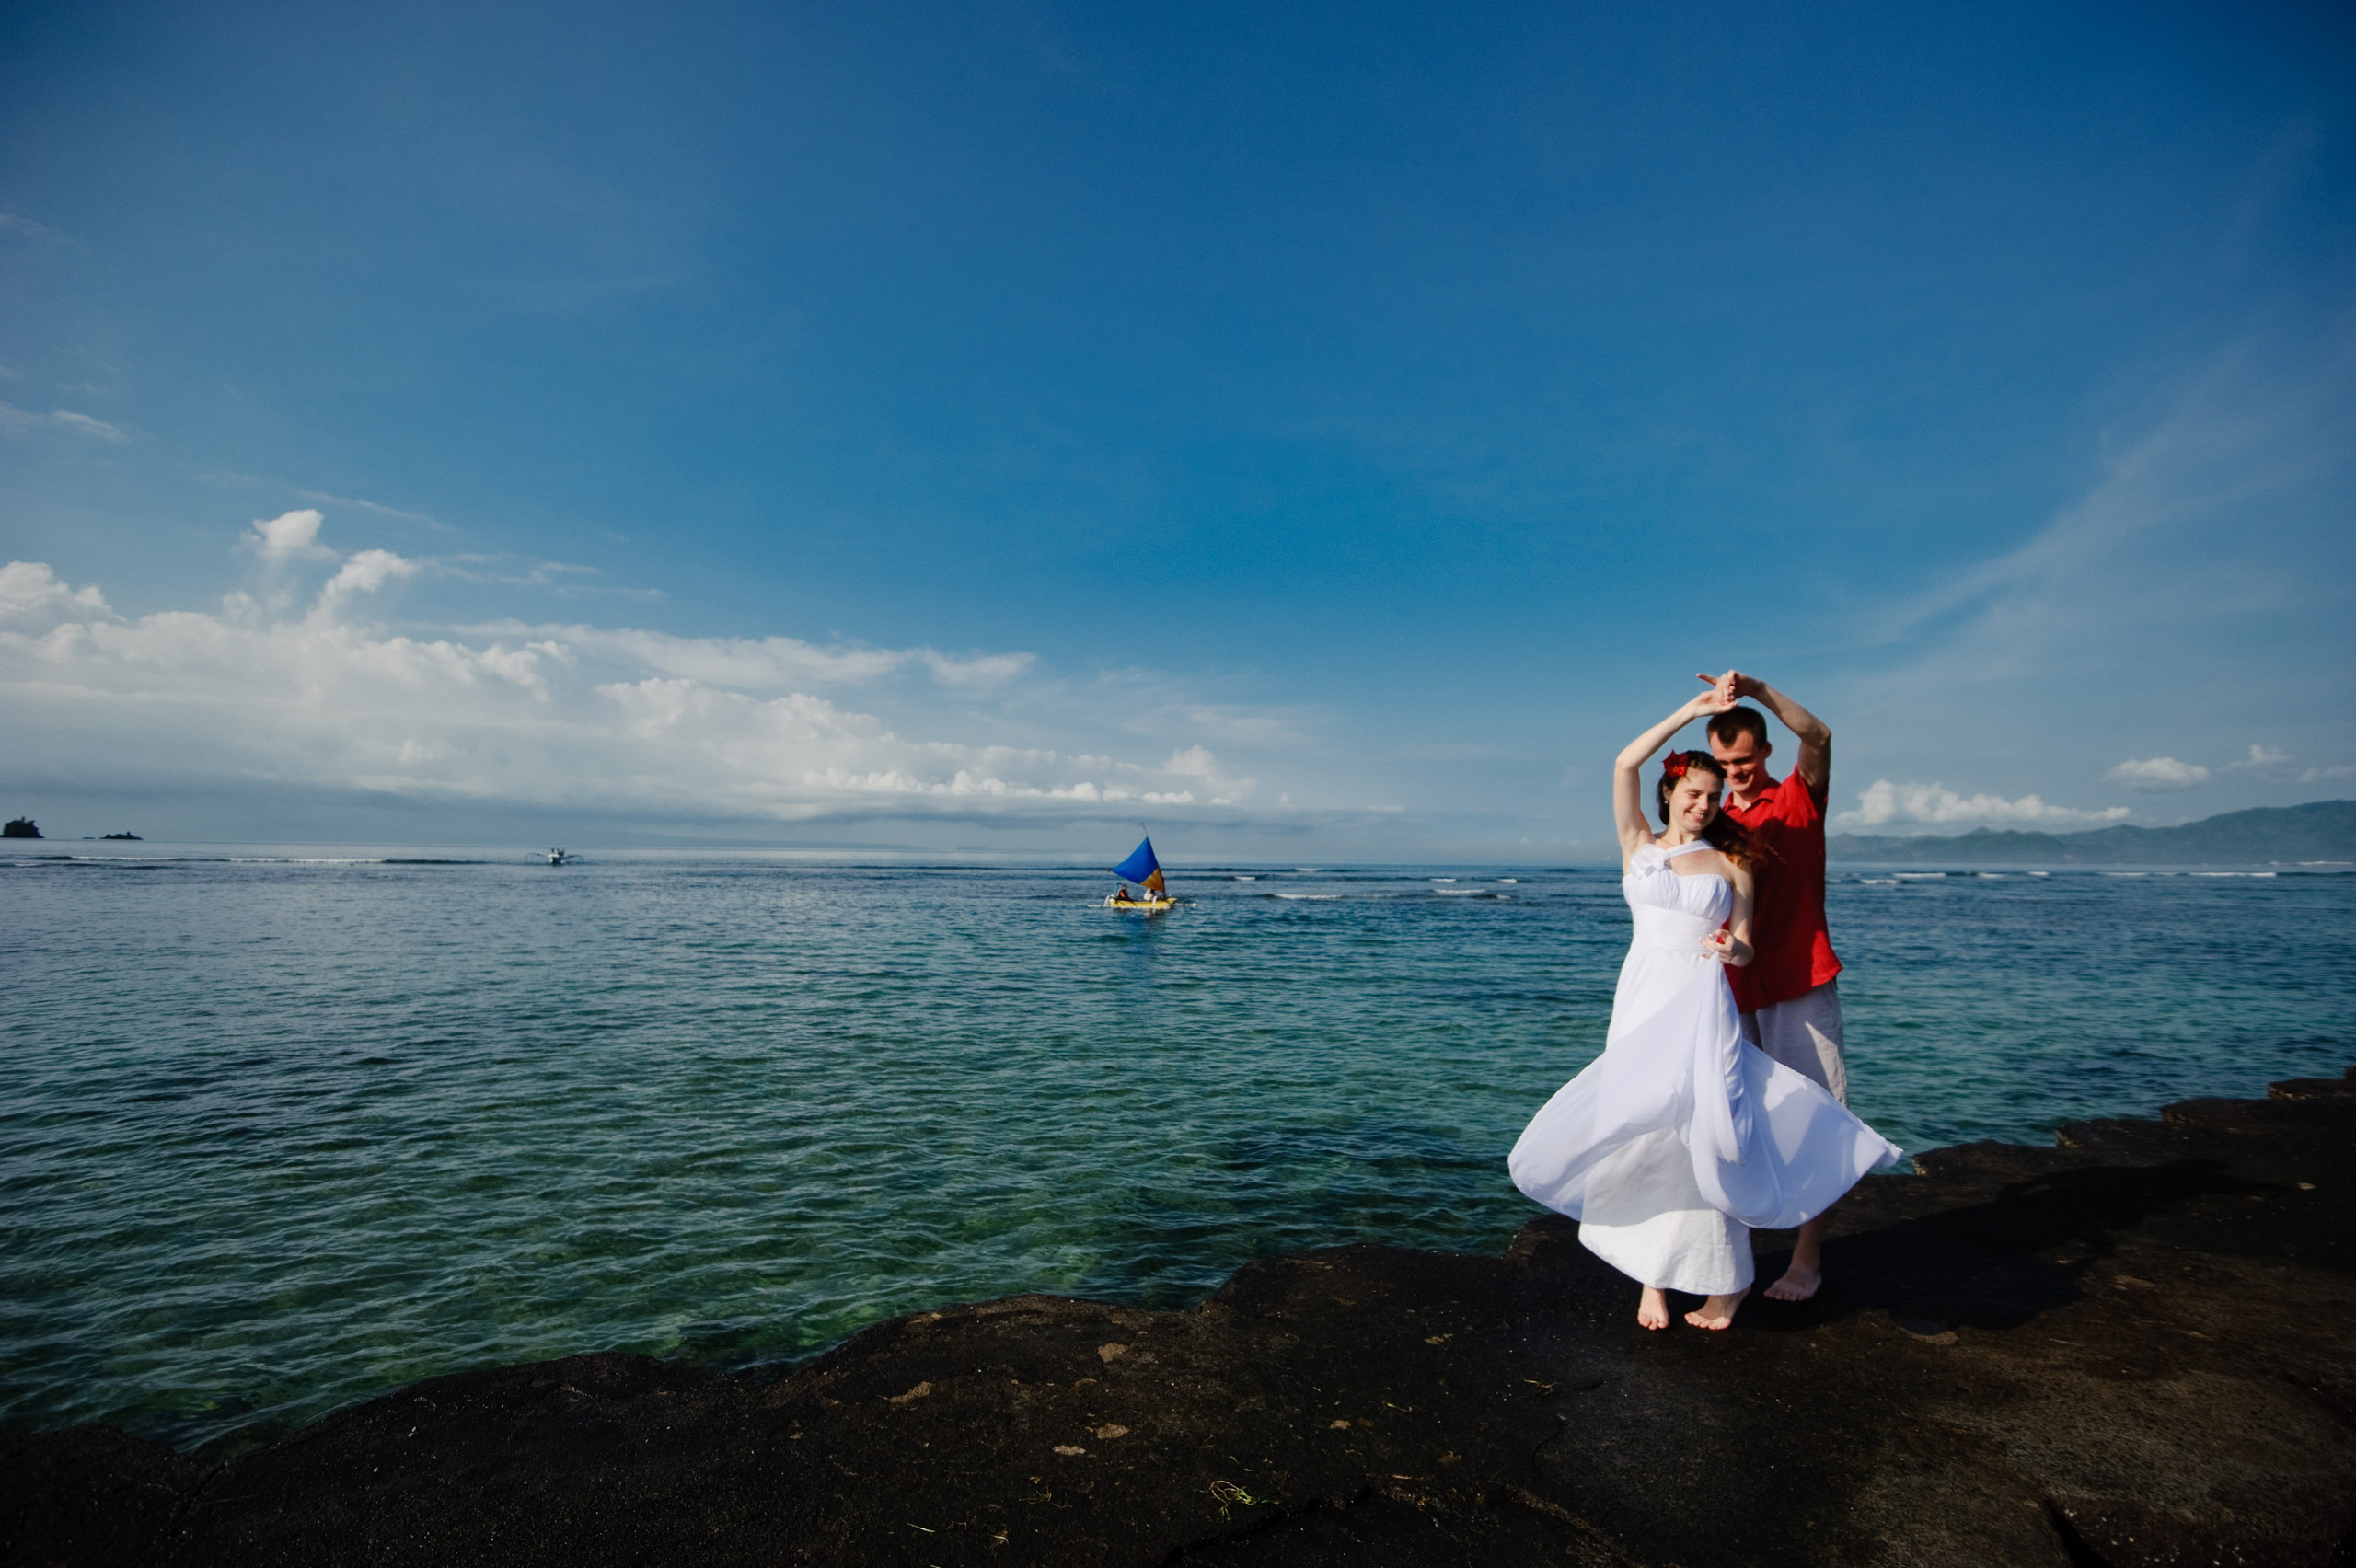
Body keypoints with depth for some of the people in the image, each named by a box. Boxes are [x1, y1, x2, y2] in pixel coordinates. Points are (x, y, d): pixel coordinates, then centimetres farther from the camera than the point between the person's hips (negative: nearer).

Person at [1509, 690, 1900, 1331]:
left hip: (1701, 1004, -1)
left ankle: (1722, 1281, 12)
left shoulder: (1730, 863, 7)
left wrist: (1730, 950, -19)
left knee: (1700, 1133, -4)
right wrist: (1689, 712, -1)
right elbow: (1625, 765, -2)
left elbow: (1745, 946, 5)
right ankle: (1652, 1277, 15)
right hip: (1640, 1001, 1)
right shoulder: (1639, 846, 8)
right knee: (1637, 1130, 2)